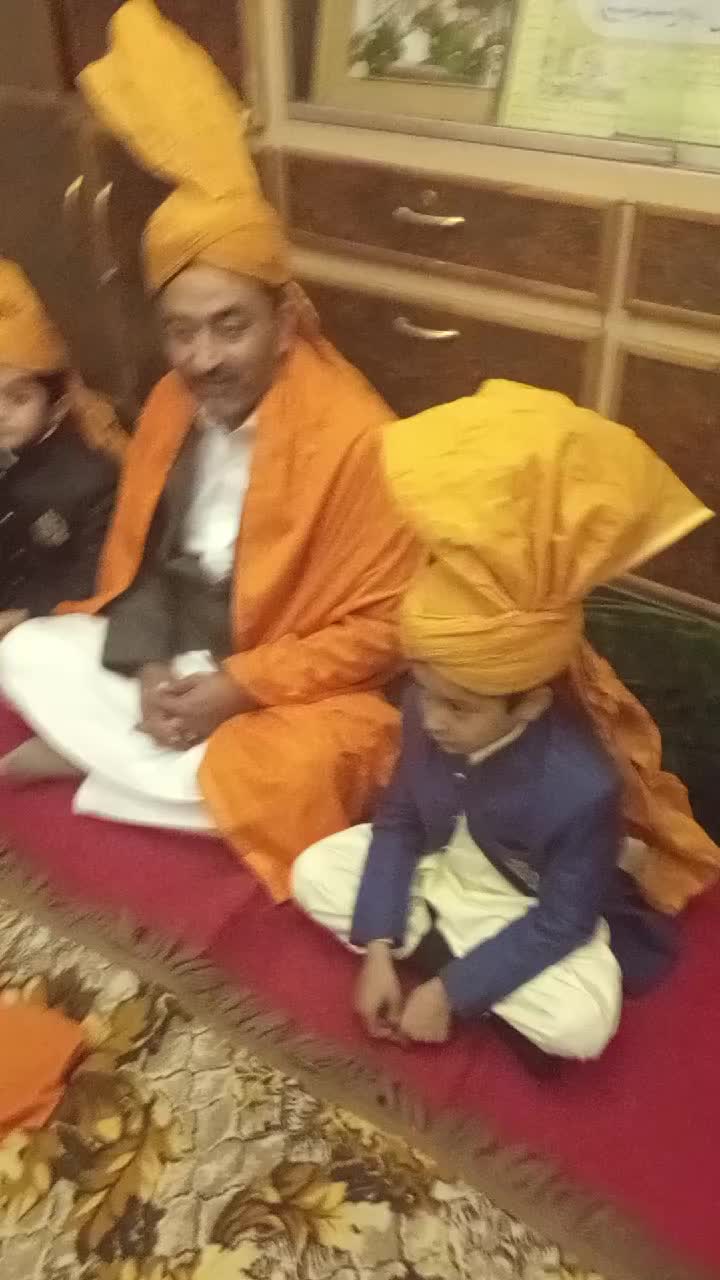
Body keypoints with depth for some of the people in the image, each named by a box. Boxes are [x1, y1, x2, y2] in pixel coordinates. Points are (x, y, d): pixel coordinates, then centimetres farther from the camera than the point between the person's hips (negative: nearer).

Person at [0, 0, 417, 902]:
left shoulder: (353, 437, -24)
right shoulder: (168, 408, -3)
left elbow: (382, 624, -19)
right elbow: (135, 559, 6)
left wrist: (240, 686, -23)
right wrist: (152, 665, -13)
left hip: (293, 685, -5)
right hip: (179, 654, 5)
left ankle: (93, 761, -3)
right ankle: (163, 757, -5)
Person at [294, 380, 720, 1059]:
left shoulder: (583, 786, -36)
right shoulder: (428, 710, -21)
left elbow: (559, 925, -23)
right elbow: (399, 820, -6)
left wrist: (449, 990, -21)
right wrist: (378, 948, -12)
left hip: (539, 915, -4)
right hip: (439, 870, 5)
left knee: (580, 1022, -29)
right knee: (314, 873, -5)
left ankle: (441, 961, -6)